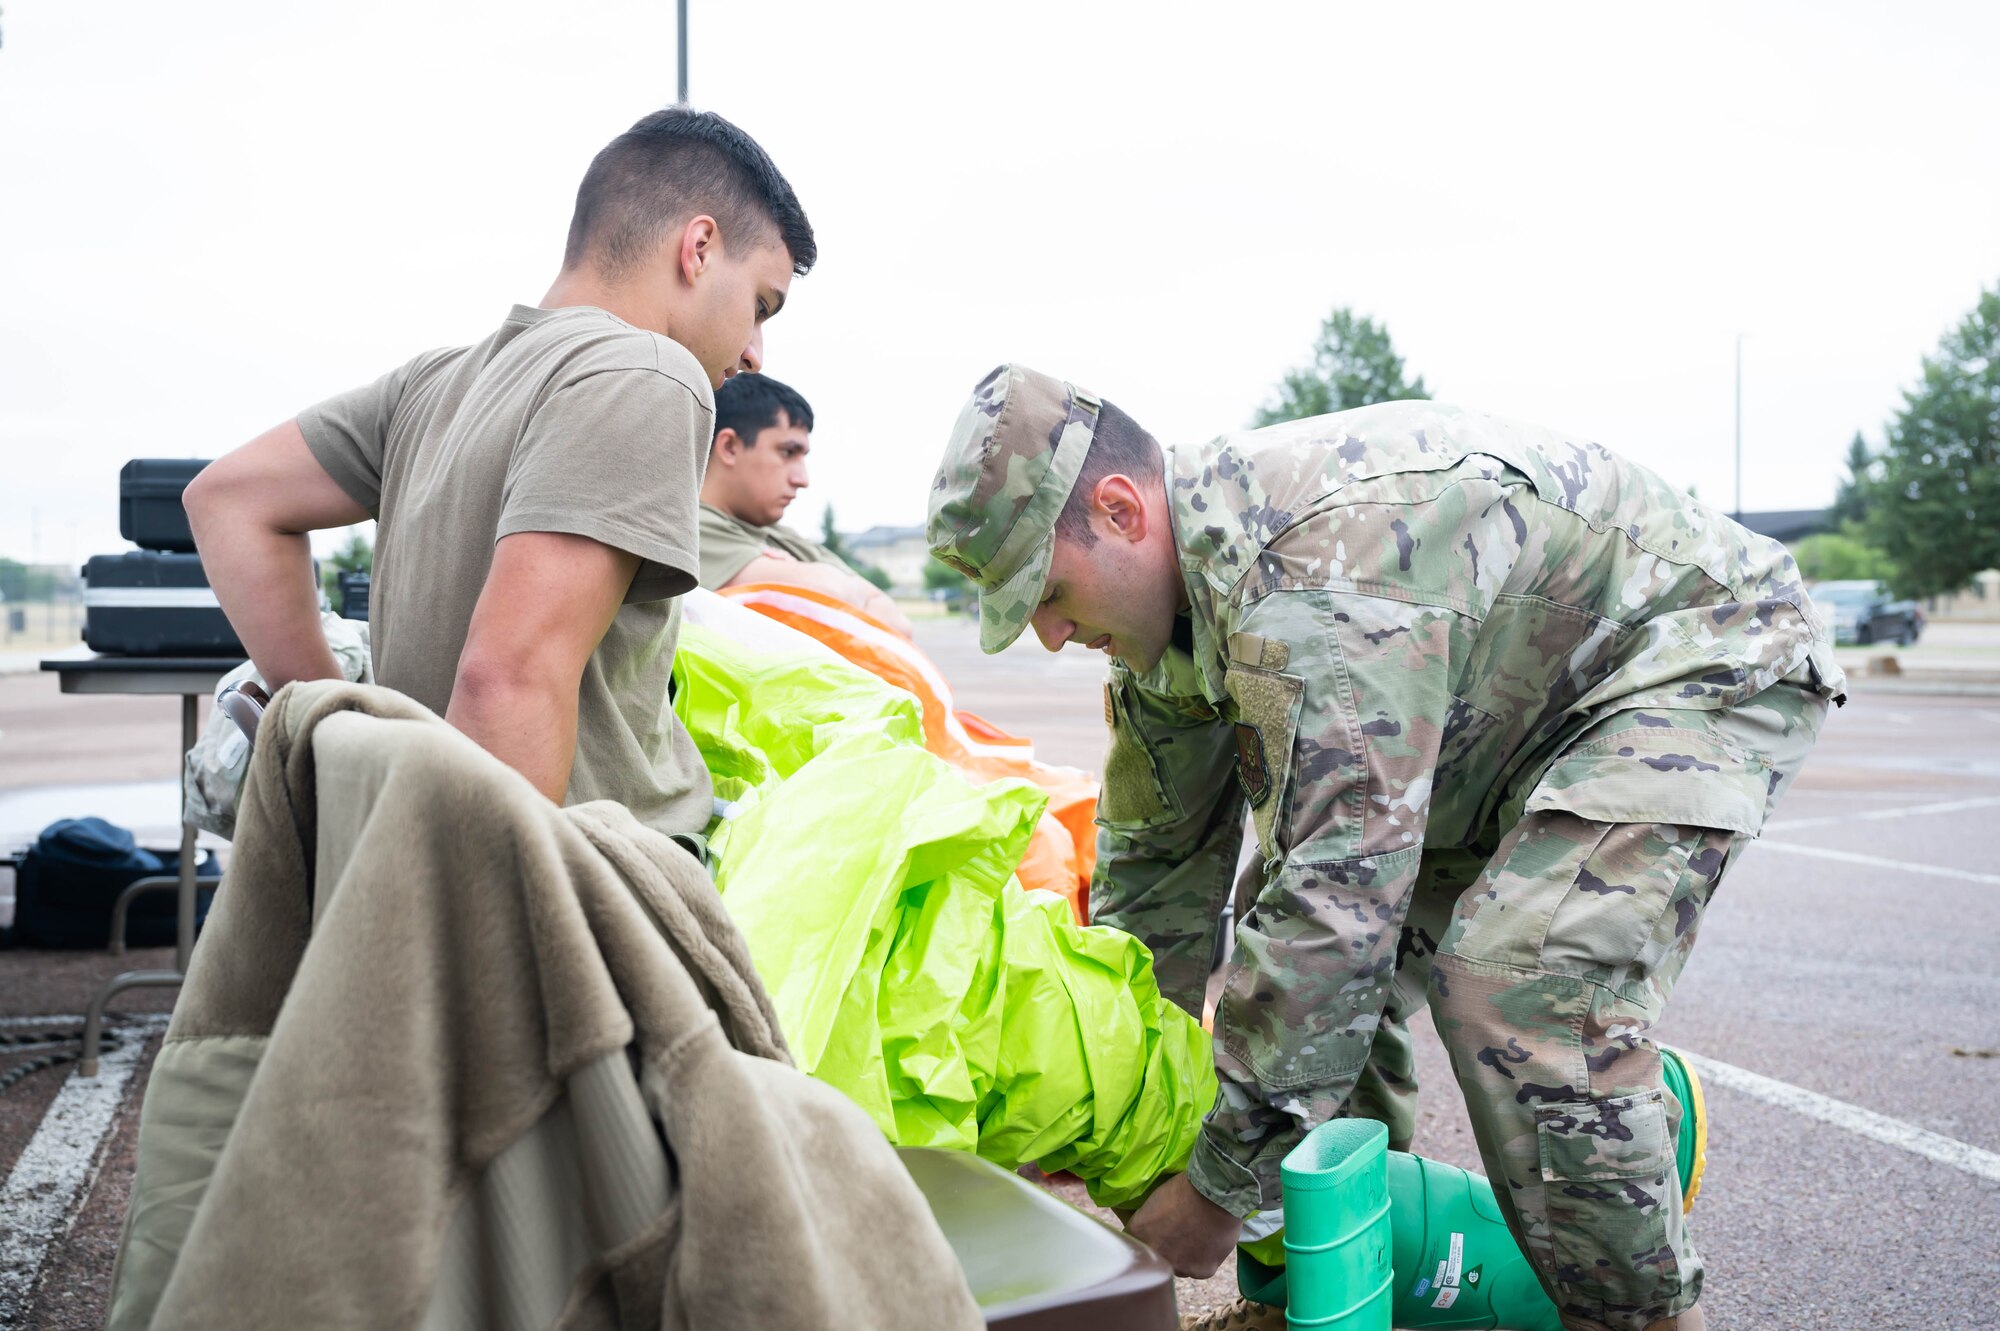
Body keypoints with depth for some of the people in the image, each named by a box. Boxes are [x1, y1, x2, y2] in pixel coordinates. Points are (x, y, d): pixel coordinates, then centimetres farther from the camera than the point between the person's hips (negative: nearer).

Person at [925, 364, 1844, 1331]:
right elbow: (1156, 859, 1)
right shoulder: (1178, 583, -6)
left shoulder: (1314, 576, -38)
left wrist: (1219, 1186, -29)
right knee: (1291, 952, 3)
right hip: (1516, 708, 9)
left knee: (1522, 981, -28)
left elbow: (1333, 896, -39)